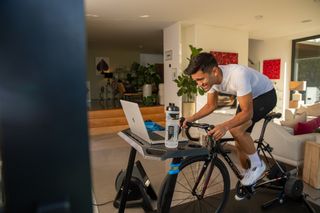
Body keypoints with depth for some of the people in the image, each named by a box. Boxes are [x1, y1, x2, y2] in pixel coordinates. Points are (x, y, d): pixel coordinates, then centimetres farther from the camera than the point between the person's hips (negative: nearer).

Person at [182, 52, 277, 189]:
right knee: (240, 143, 5)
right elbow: (211, 105, -4)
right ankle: (248, 176, 28)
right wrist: (191, 118, -18)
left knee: (236, 129, -28)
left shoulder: (238, 75, -40)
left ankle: (257, 165, -3)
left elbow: (247, 112, -36)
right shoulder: (211, 78, -18)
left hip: (266, 95, -6)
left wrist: (225, 126, -50)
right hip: (248, 98, 7)